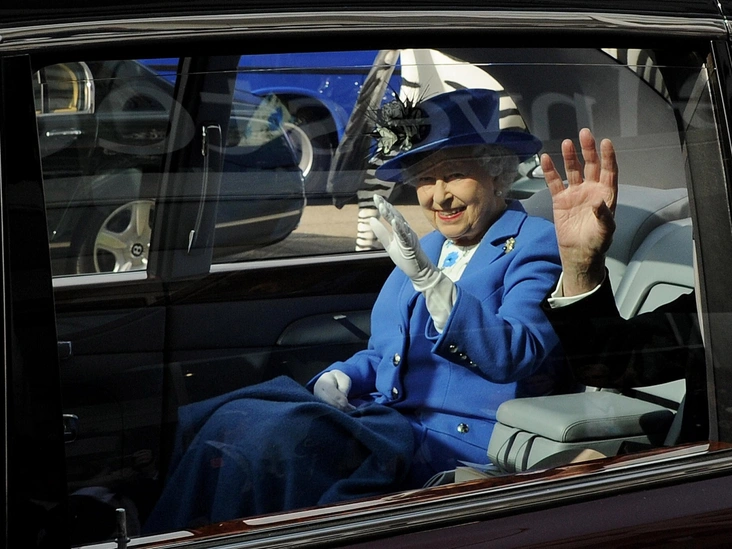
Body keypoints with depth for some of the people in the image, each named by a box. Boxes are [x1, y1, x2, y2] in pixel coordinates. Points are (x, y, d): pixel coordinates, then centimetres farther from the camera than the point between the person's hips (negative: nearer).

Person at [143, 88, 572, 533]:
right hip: (383, 422, 8)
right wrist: (339, 379, 4)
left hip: (457, 444, -7)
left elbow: (515, 357, -15)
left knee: (268, 433, -31)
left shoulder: (536, 244, 0)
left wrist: (428, 279, -24)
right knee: (191, 424, -16)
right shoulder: (425, 247, 23)